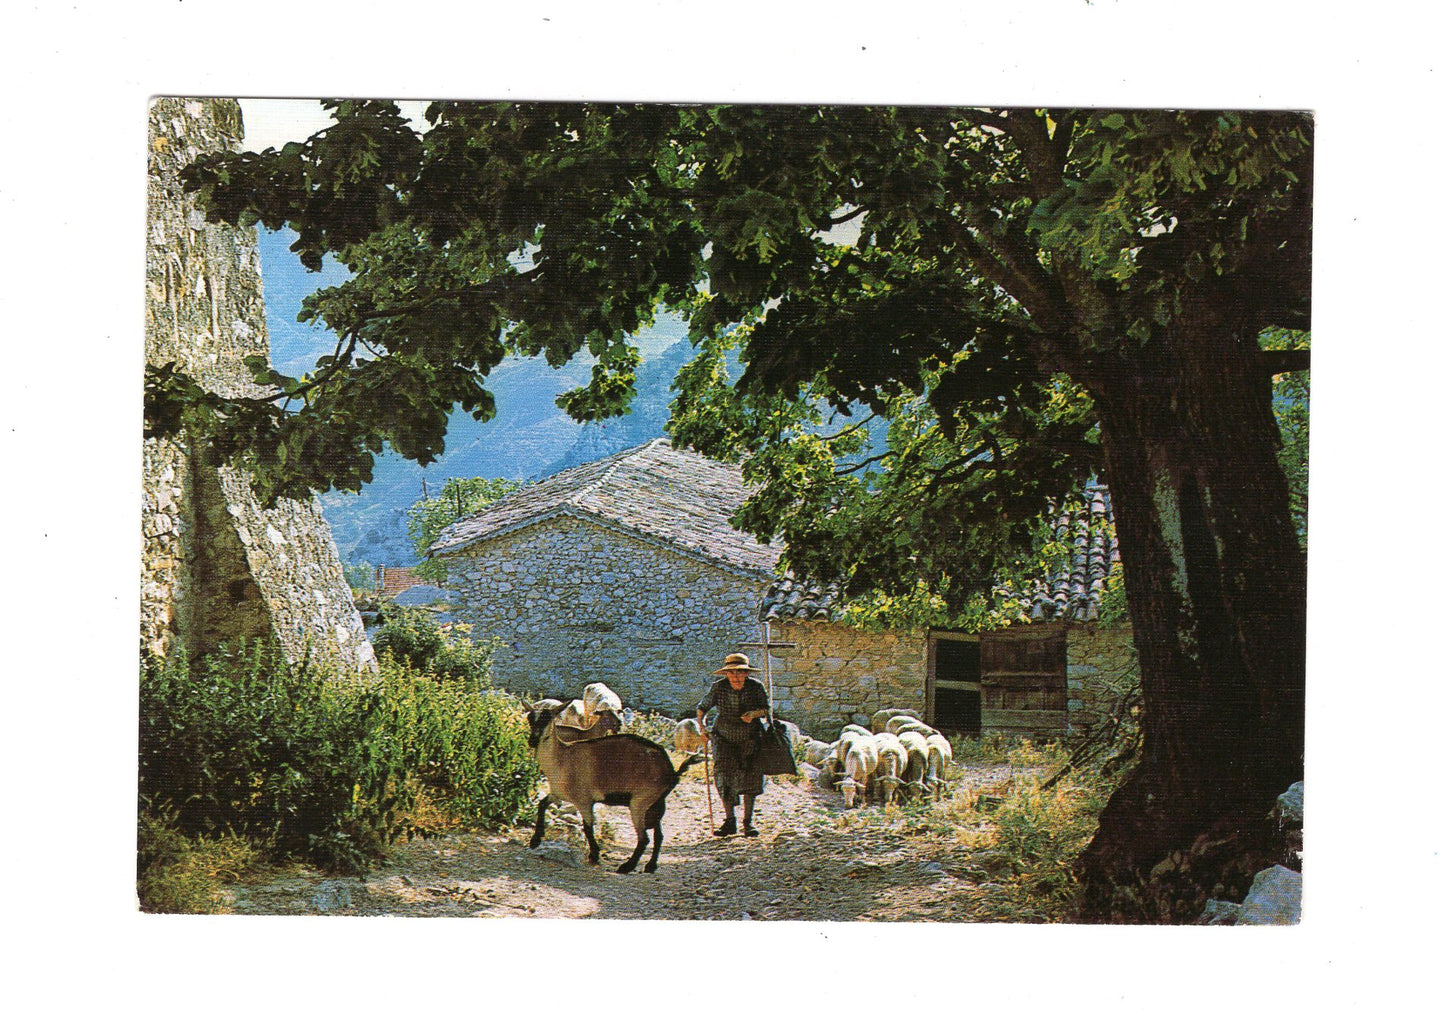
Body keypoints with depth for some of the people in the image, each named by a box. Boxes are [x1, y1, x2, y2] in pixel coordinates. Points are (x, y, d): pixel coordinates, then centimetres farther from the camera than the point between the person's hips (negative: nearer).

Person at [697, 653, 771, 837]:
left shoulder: (755, 687, -11)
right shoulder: (719, 687, -12)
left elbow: (766, 708, 0)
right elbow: (702, 707, -1)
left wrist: (754, 714, -22)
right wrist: (701, 727, -16)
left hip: (749, 739, 0)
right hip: (724, 737, 0)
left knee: (750, 775, -5)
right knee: (724, 775, -9)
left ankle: (748, 822, 5)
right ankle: (730, 821, 3)